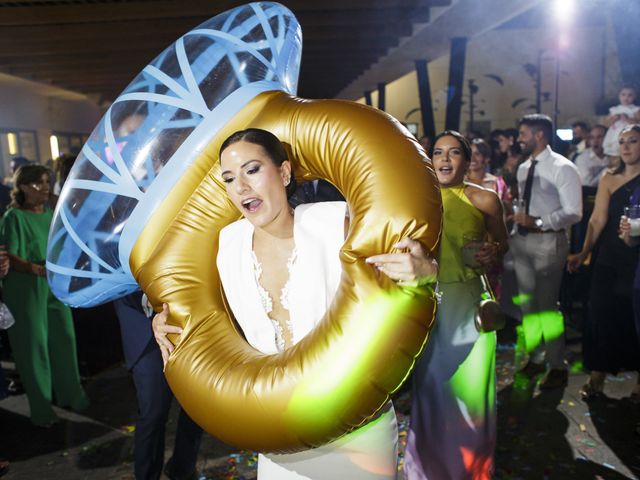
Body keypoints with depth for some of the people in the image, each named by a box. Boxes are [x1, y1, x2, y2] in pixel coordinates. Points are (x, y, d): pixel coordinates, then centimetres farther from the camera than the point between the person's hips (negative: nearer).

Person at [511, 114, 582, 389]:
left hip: (548, 242, -7)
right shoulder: (523, 168, 12)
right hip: (522, 241, 7)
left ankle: (558, 367, 16)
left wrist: (538, 222, -24)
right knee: (527, 303, 14)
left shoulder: (562, 168, -10)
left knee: (547, 306, -1)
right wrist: (517, 224, 6)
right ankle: (534, 358, 30)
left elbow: (574, 213, -15)